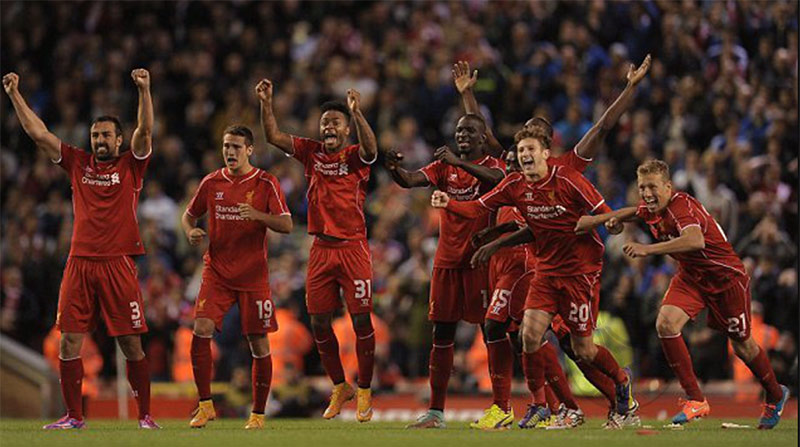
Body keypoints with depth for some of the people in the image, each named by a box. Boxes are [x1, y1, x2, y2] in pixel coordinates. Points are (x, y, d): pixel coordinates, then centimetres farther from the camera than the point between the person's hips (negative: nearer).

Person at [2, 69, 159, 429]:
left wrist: (144, 90, -22)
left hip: (118, 263, -3)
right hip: (79, 262, 3)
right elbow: (38, 133, 13)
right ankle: (73, 416, 8)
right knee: (69, 341, -1)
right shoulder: (78, 163, 14)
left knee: (131, 344, -3)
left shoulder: (130, 166, 6)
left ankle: (145, 416, 5)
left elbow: (145, 131, -9)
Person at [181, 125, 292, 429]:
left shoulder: (266, 184, -3)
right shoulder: (212, 183, 6)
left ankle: (258, 413, 11)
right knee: (201, 331, -14)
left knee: (259, 344, -1)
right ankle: (205, 405, -4)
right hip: (216, 272, 2)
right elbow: (189, 215, 19)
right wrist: (191, 232, -4)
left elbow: (286, 225, -10)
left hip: (253, 276, -2)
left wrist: (258, 215, -28)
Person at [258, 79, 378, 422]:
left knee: (361, 319, -4)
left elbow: (370, 149, -26)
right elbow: (273, 137, 4)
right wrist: (266, 103, -9)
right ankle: (339, 387, 21)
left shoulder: (354, 157, -3)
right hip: (321, 248, 4)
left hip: (353, 247, -4)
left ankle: (364, 392, 6)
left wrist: (356, 112, -38)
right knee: (319, 322, 6)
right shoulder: (311, 152, 9)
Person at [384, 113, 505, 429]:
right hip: (447, 259, 4)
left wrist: (457, 161, -34)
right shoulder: (443, 166, 13)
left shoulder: (492, 165, 2)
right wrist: (395, 169, -26)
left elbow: (495, 178, -23)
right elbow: (411, 180, -3)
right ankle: (436, 412, 8)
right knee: (442, 333, 5)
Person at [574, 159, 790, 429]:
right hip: (690, 275, 7)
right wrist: (606, 219, 5)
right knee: (665, 323, -19)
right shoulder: (651, 208, -5)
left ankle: (775, 396, 35)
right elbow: (637, 212, 23)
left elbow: (695, 240, -50)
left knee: (741, 343, 8)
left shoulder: (681, 206, -30)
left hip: (725, 275, -7)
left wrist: (648, 249, -51)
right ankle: (695, 400, -12)